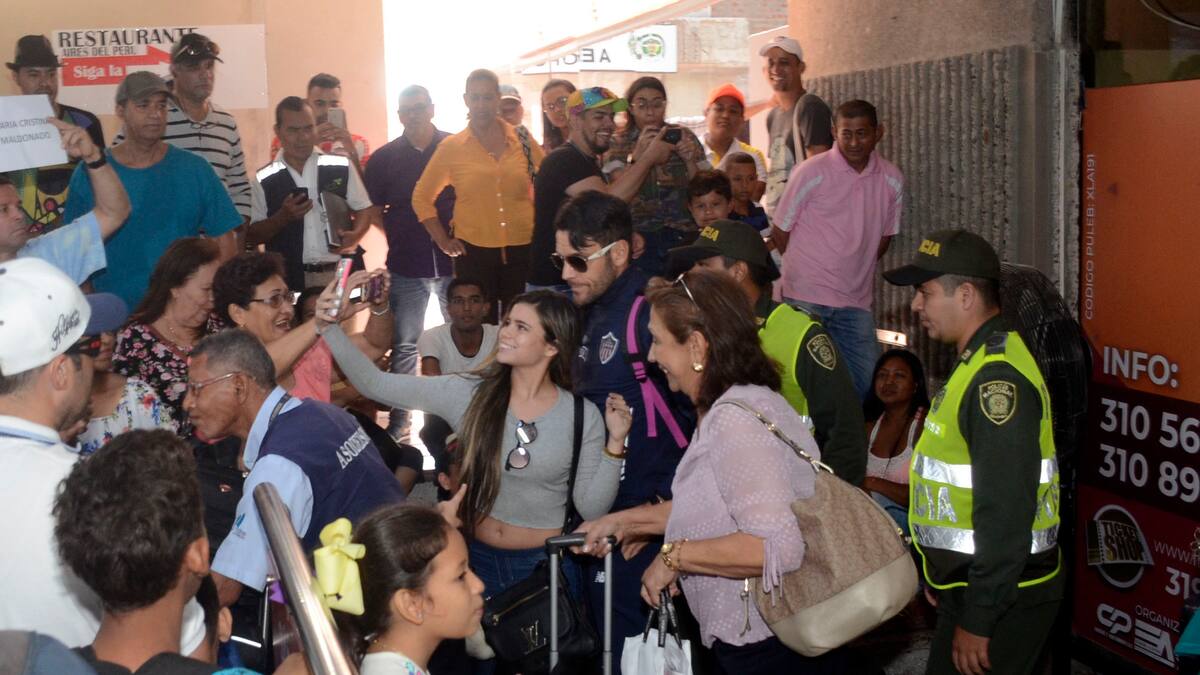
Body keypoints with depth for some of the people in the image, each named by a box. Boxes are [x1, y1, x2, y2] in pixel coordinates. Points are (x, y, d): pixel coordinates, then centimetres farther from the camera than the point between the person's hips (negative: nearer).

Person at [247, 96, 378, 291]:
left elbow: (364, 210, 10)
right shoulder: (264, 180, 2)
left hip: (343, 274, 1)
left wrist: (355, 236, -11)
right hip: (292, 281, 0)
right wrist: (283, 217, -13)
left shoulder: (341, 167, 3)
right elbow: (251, 236, 4)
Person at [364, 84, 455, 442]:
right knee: (404, 344, 4)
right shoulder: (385, 157, 6)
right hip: (406, 266, 1)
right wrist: (397, 234, -1)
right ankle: (399, 419, 11)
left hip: (454, 261, -1)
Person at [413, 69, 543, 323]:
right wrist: (443, 240, 2)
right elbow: (422, 198, 9)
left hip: (522, 251, 1)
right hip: (474, 252, -1)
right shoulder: (451, 147, 1)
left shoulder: (523, 141, 4)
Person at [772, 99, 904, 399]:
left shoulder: (892, 180, 4)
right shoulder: (811, 172, -9)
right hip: (805, 298, -4)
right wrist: (806, 271, 7)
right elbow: (780, 233, -1)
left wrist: (857, 270, 11)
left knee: (868, 381, 4)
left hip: (856, 301, 4)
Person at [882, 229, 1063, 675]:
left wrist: (978, 620, -24)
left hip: (1001, 599, -10)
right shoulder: (982, 362, 13)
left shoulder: (997, 378, -21)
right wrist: (941, 580, 23)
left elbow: (1005, 512, -26)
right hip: (972, 585, 10)